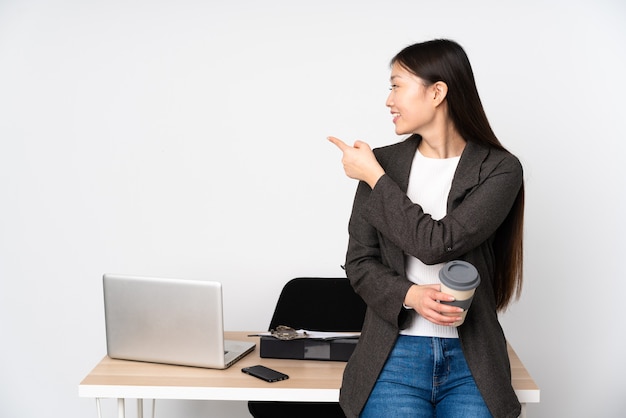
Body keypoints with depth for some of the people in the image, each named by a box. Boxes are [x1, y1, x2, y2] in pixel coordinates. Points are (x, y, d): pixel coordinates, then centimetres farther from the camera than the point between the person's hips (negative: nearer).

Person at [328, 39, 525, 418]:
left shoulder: (500, 169, -5)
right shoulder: (383, 162, 3)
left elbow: (437, 244, -17)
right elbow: (360, 262, 5)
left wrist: (375, 178, -9)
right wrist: (410, 295, -15)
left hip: (471, 361, -1)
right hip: (394, 354, 1)